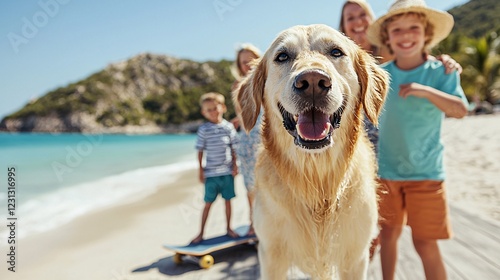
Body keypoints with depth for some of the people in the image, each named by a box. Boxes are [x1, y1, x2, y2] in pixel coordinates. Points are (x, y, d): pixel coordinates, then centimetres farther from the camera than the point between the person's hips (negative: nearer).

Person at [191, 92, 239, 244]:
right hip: (211, 173, -2)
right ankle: (201, 233, 17)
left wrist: (235, 165, 2)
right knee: (208, 203, 5)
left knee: (228, 200, 10)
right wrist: (201, 170, -3)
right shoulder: (204, 129, -3)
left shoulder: (229, 126, 2)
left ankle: (229, 228, 27)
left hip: (227, 171, 2)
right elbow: (200, 151, -1)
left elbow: (233, 148, 7)